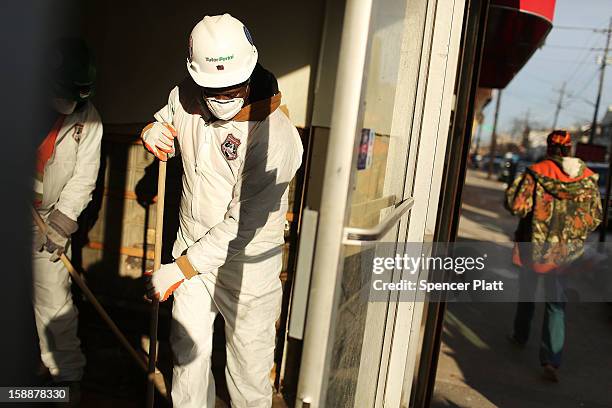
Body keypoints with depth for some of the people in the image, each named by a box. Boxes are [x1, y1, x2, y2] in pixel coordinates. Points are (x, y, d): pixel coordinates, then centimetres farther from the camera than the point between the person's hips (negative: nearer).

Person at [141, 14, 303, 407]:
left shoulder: (276, 137, -27)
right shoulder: (184, 97, -7)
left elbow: (241, 226, -27)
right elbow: (167, 125, 18)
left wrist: (181, 270, -25)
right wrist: (153, 132, -7)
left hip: (246, 262, -5)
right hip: (193, 246, 6)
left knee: (249, 357, 14)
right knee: (188, 346, 20)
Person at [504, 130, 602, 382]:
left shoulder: (536, 172, -12)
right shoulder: (589, 178, -1)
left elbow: (517, 206, -16)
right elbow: (596, 218, 4)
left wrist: (513, 187, 2)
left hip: (534, 248, -2)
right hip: (565, 253, 2)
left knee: (526, 294, 19)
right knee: (556, 303, 6)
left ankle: (520, 336, 37)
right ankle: (551, 360, -2)